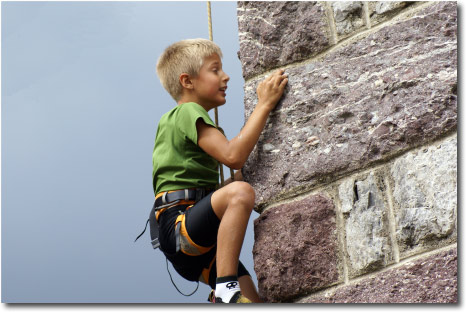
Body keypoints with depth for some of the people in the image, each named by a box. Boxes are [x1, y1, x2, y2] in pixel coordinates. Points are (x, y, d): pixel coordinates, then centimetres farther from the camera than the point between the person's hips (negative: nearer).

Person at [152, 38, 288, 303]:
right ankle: (226, 292, -39)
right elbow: (233, 156, -20)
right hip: (179, 225, -10)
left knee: (256, 303, -2)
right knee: (239, 193, -37)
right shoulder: (188, 112, -2)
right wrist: (264, 104, -13)